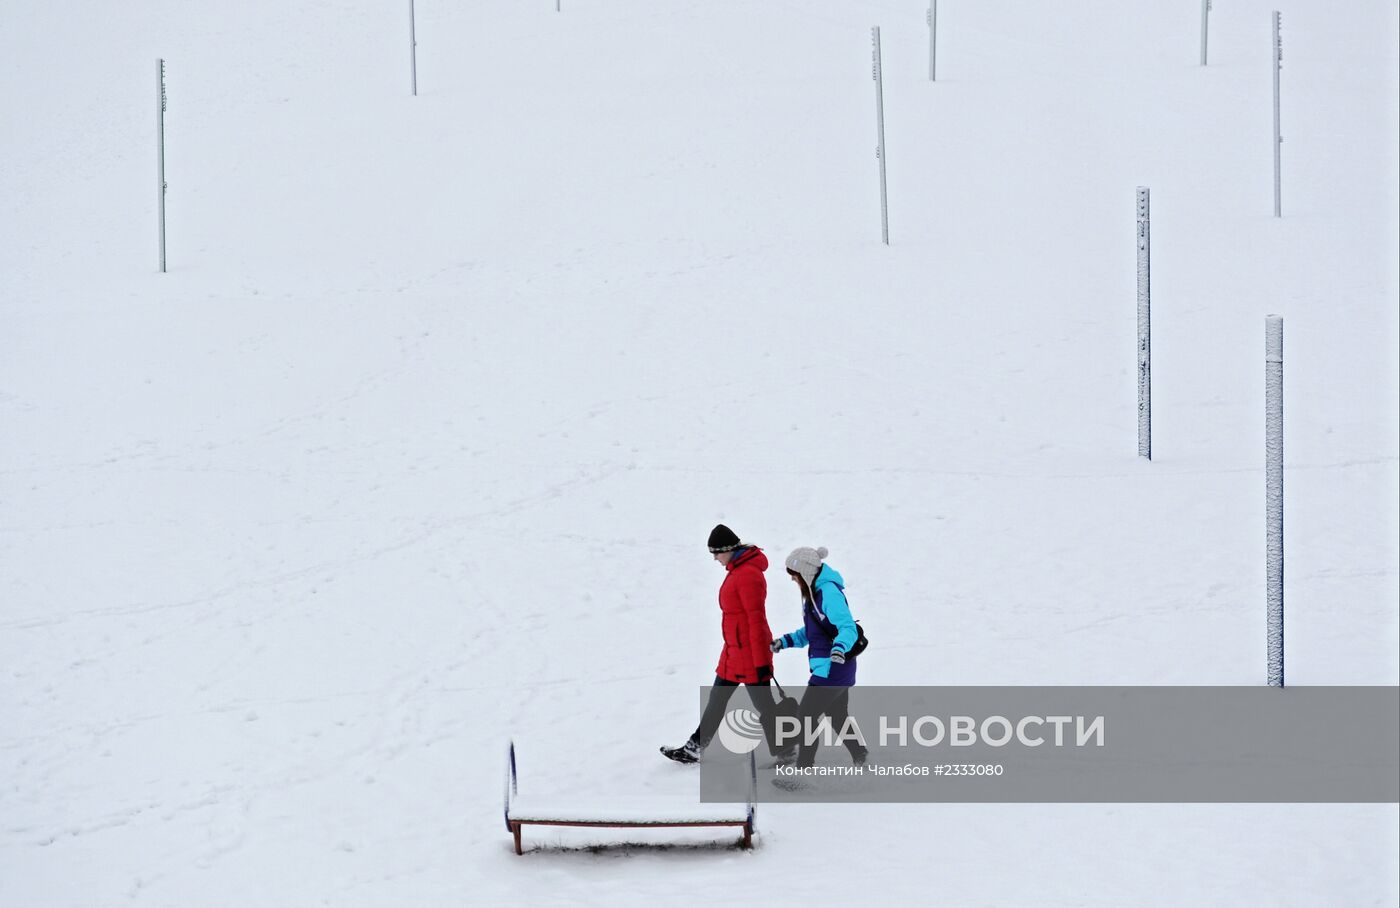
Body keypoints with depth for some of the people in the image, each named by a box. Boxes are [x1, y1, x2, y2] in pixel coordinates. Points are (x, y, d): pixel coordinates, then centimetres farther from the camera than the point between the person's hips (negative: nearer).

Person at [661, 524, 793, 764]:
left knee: (763, 704, -1)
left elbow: (757, 619, -22)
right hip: (734, 651, 10)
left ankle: (786, 754, 10)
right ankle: (694, 749, 27)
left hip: (750, 653, -10)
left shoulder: (748, 574, -20)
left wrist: (761, 661, -22)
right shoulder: (737, 569, 10)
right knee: (717, 699, 17)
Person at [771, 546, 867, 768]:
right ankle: (860, 757, 34)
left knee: (806, 716, -6)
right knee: (838, 717, 21)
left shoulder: (829, 592, -19)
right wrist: (786, 641, 14)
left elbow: (849, 628, -27)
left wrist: (839, 647, -45)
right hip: (832, 669, 10)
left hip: (832, 668, -10)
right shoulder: (814, 592, 11)